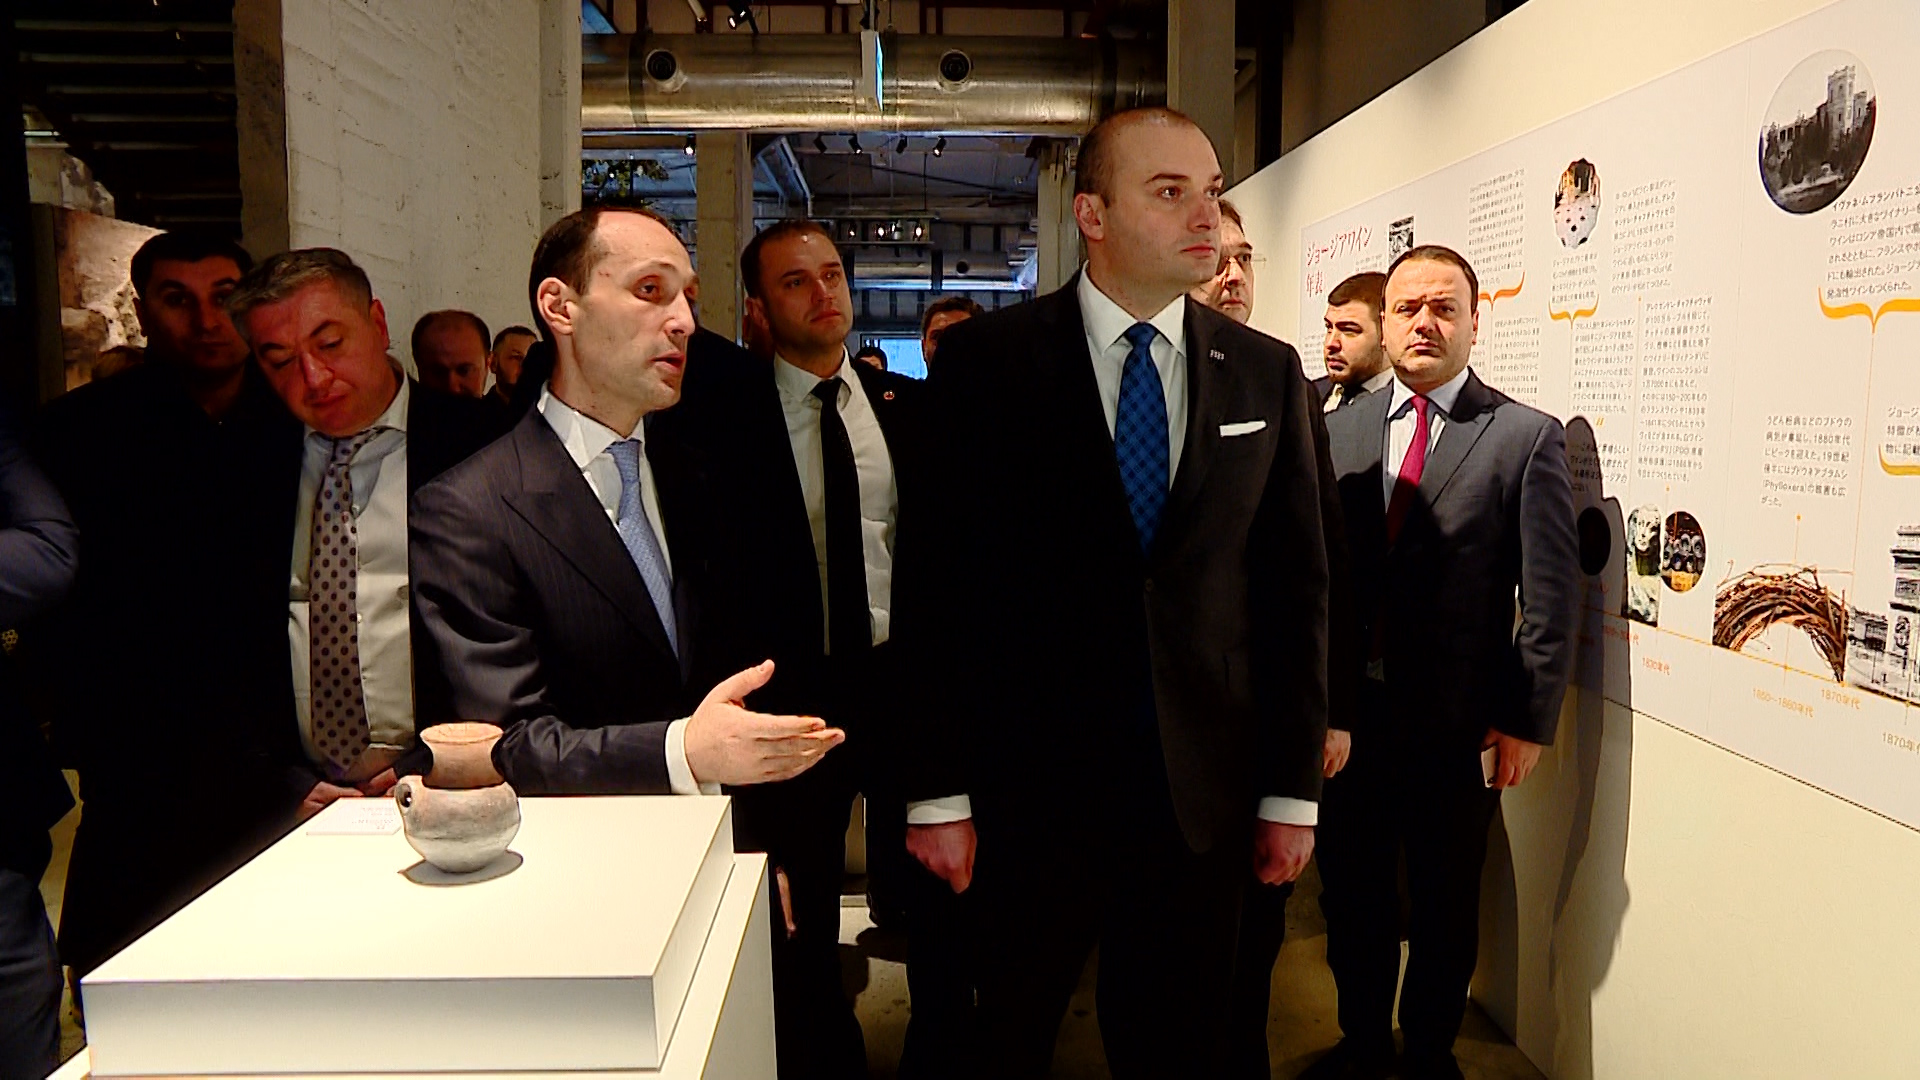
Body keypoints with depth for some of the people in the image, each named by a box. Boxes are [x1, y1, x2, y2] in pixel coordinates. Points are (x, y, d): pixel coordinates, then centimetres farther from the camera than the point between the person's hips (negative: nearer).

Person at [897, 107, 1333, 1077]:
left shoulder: (1268, 375, 5)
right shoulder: (985, 360, -5)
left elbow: (1296, 584, 6)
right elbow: (933, 580, -7)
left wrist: (1294, 789, 5)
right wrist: (937, 791, -8)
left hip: (1203, 793, 3)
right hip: (1028, 788, -2)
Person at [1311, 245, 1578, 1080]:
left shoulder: (1527, 437, -5)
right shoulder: (1339, 430, 5)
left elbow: (1551, 594, -6)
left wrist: (1529, 722, -9)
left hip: (1457, 726, -3)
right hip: (1346, 715, 3)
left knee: (1446, 908, 14)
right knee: (1352, 895, 17)